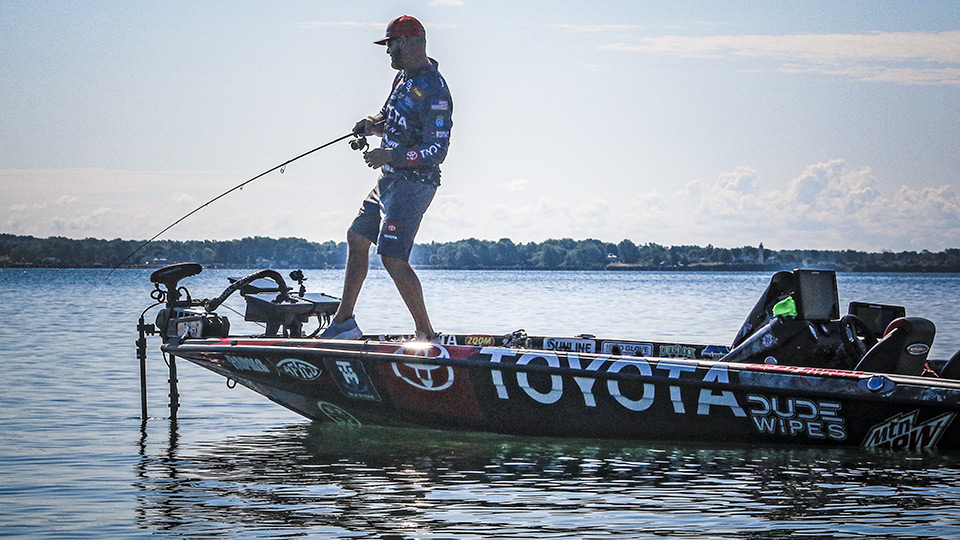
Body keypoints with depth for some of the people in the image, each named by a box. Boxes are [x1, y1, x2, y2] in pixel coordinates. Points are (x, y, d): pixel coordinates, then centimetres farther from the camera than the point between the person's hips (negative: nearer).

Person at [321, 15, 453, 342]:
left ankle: (427, 336, -10)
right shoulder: (403, 78, 11)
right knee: (356, 238, 16)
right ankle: (344, 322, 26)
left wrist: (389, 156, -27)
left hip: (413, 183, -10)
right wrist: (373, 124, 3)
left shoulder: (433, 91, -19)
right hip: (390, 180, 10)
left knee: (393, 259, -16)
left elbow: (437, 151, -24)